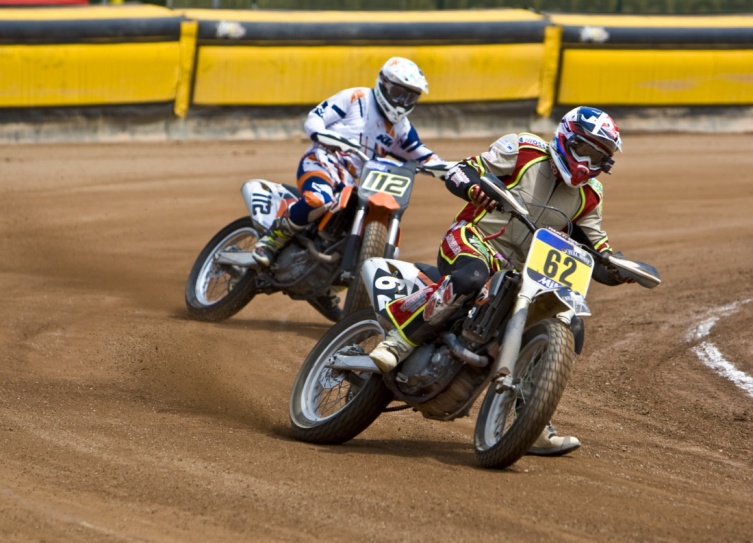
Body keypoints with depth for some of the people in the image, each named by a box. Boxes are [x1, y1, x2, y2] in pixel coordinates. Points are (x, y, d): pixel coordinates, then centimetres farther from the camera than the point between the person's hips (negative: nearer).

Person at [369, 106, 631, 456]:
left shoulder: (587, 196, 11)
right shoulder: (524, 151, -3)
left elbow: (595, 255, 12)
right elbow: (457, 173, -5)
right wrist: (474, 187, -29)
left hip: (519, 273, 7)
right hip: (472, 241, -7)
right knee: (471, 277, -41)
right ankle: (396, 342, -33)